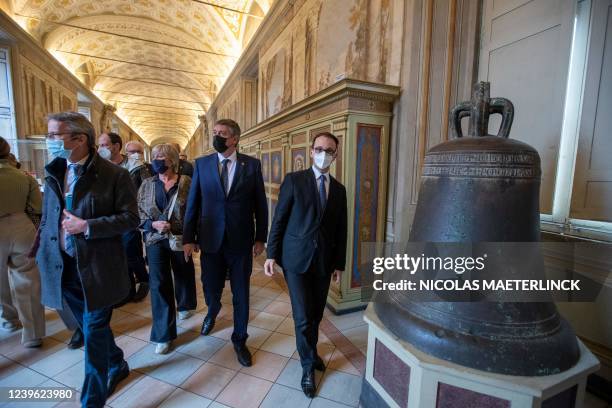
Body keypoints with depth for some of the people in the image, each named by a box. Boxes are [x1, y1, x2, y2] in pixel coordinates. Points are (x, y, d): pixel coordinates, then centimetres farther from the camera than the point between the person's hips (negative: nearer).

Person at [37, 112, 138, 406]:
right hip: (63, 269, 6)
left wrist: (87, 226, -20)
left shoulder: (114, 175, -11)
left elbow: (131, 218, -13)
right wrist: (42, 255, 9)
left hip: (97, 269, -6)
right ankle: (117, 366, 45)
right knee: (91, 328, 20)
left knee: (94, 333, 4)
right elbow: (47, 219, 15)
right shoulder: (53, 174, 7)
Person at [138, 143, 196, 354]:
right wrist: (153, 224, -15)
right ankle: (164, 334, 13)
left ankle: (184, 305, 50)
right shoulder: (147, 184, 3)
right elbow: (138, 212, 5)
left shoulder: (186, 182, -5)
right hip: (156, 240, 1)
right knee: (159, 284, 0)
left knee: (184, 275, 18)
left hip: (180, 239, -1)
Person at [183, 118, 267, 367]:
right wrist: (188, 238, 1)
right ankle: (212, 314, 54)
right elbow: (192, 203, 3)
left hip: (241, 240, -1)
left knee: (241, 293, 10)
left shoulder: (252, 164, -3)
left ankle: (239, 339, 33)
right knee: (211, 288, 18)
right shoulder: (202, 164, 2)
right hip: (210, 239, 2)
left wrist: (260, 238, -2)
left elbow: (260, 204, -1)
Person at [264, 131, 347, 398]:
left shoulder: (339, 189, 7)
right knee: (303, 317, 2)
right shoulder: (294, 180, -4)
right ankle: (308, 365, 28)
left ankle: (310, 351, 44)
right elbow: (279, 219, -4)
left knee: (316, 314, 16)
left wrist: (339, 264, 9)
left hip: (323, 261, 4)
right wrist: (271, 254, -6)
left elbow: (340, 230, 9)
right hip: (296, 258, -3)